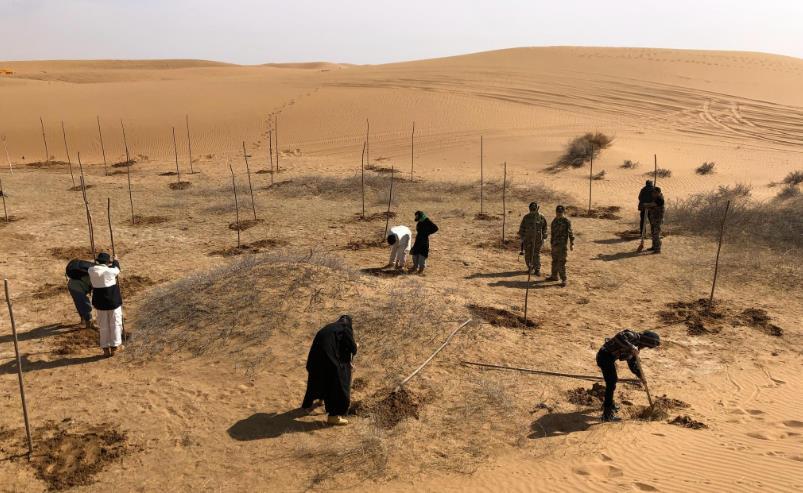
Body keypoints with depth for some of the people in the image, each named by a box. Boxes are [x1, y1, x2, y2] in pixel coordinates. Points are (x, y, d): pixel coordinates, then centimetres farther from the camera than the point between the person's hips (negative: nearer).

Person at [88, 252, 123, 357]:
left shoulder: (91, 271, -6)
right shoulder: (110, 271, -15)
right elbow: (117, 270, 8)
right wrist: (115, 261, 29)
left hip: (100, 302, 4)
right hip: (113, 301, -3)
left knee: (103, 326, 12)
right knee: (115, 324, 9)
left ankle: (105, 348, 15)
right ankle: (114, 347, 10)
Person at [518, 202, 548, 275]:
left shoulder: (541, 217, -1)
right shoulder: (526, 217, 0)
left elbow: (544, 228, 8)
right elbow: (522, 228, 6)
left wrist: (543, 237, 7)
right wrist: (521, 237, 3)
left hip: (537, 239, -1)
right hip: (527, 238, 1)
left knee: (537, 254, -4)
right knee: (528, 254, 6)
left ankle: (537, 269, -1)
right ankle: (530, 268, 24)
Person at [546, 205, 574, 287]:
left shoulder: (566, 221, -11)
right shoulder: (555, 220, 10)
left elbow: (570, 233, -13)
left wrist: (572, 243, -19)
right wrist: (551, 241, 22)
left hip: (562, 245, -8)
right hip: (554, 244, 8)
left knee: (561, 262, -9)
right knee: (554, 261, 18)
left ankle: (563, 280, -4)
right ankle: (554, 276, 32)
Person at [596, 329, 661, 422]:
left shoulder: (636, 346, 15)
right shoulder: (633, 336, -14)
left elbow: (632, 363, 21)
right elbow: (619, 337, -34)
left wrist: (641, 376, 12)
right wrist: (631, 347, -36)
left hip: (610, 358, 11)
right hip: (605, 356, -11)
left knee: (613, 381, 26)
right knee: (611, 384, -10)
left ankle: (608, 404, 47)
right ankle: (607, 414, -6)